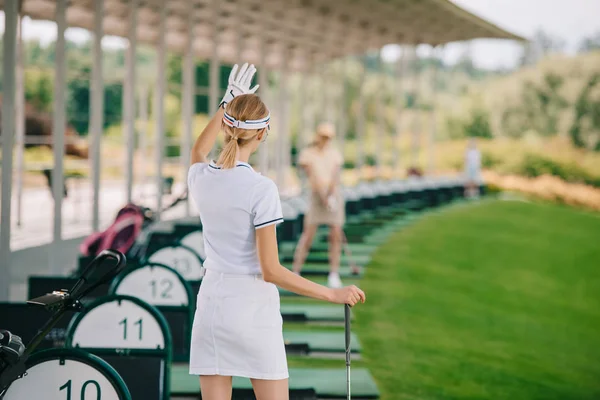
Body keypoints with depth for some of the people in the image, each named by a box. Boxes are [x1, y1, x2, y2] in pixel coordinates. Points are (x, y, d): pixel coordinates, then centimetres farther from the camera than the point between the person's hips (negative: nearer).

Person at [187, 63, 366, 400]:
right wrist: (333, 294, -11)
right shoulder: (261, 189, -16)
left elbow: (199, 151, 29)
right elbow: (271, 271, -16)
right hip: (253, 308, -5)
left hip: (211, 302, 5)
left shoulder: (201, 178, 0)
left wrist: (228, 103, 32)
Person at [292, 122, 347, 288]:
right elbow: (312, 177, -11)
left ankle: (334, 274, 6)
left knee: (336, 235, 0)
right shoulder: (308, 154, -2)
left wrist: (331, 194, -19)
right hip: (316, 195, -3)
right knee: (308, 234, -8)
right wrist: (323, 197, -21)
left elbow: (335, 176, -3)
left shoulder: (335, 153, 7)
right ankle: (295, 272, -3)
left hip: (334, 196, 3)